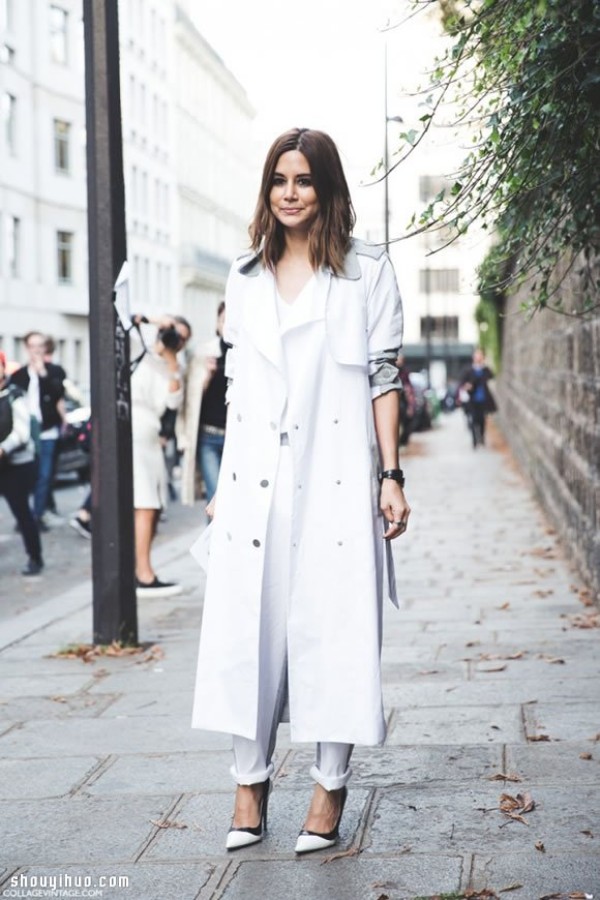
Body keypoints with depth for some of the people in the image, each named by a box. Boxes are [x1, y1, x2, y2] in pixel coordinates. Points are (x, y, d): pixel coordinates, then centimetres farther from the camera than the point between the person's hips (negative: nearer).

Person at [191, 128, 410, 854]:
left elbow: (383, 379, 0)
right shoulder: (244, 278, 14)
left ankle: (331, 788, 12)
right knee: (248, 624, 4)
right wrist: (221, 484, 12)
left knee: (334, 626, 0)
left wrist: (390, 477, -5)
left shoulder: (368, 271, 3)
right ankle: (250, 783, 15)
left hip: (335, 479, -3)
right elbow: (237, 385, 15)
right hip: (254, 480, 4)